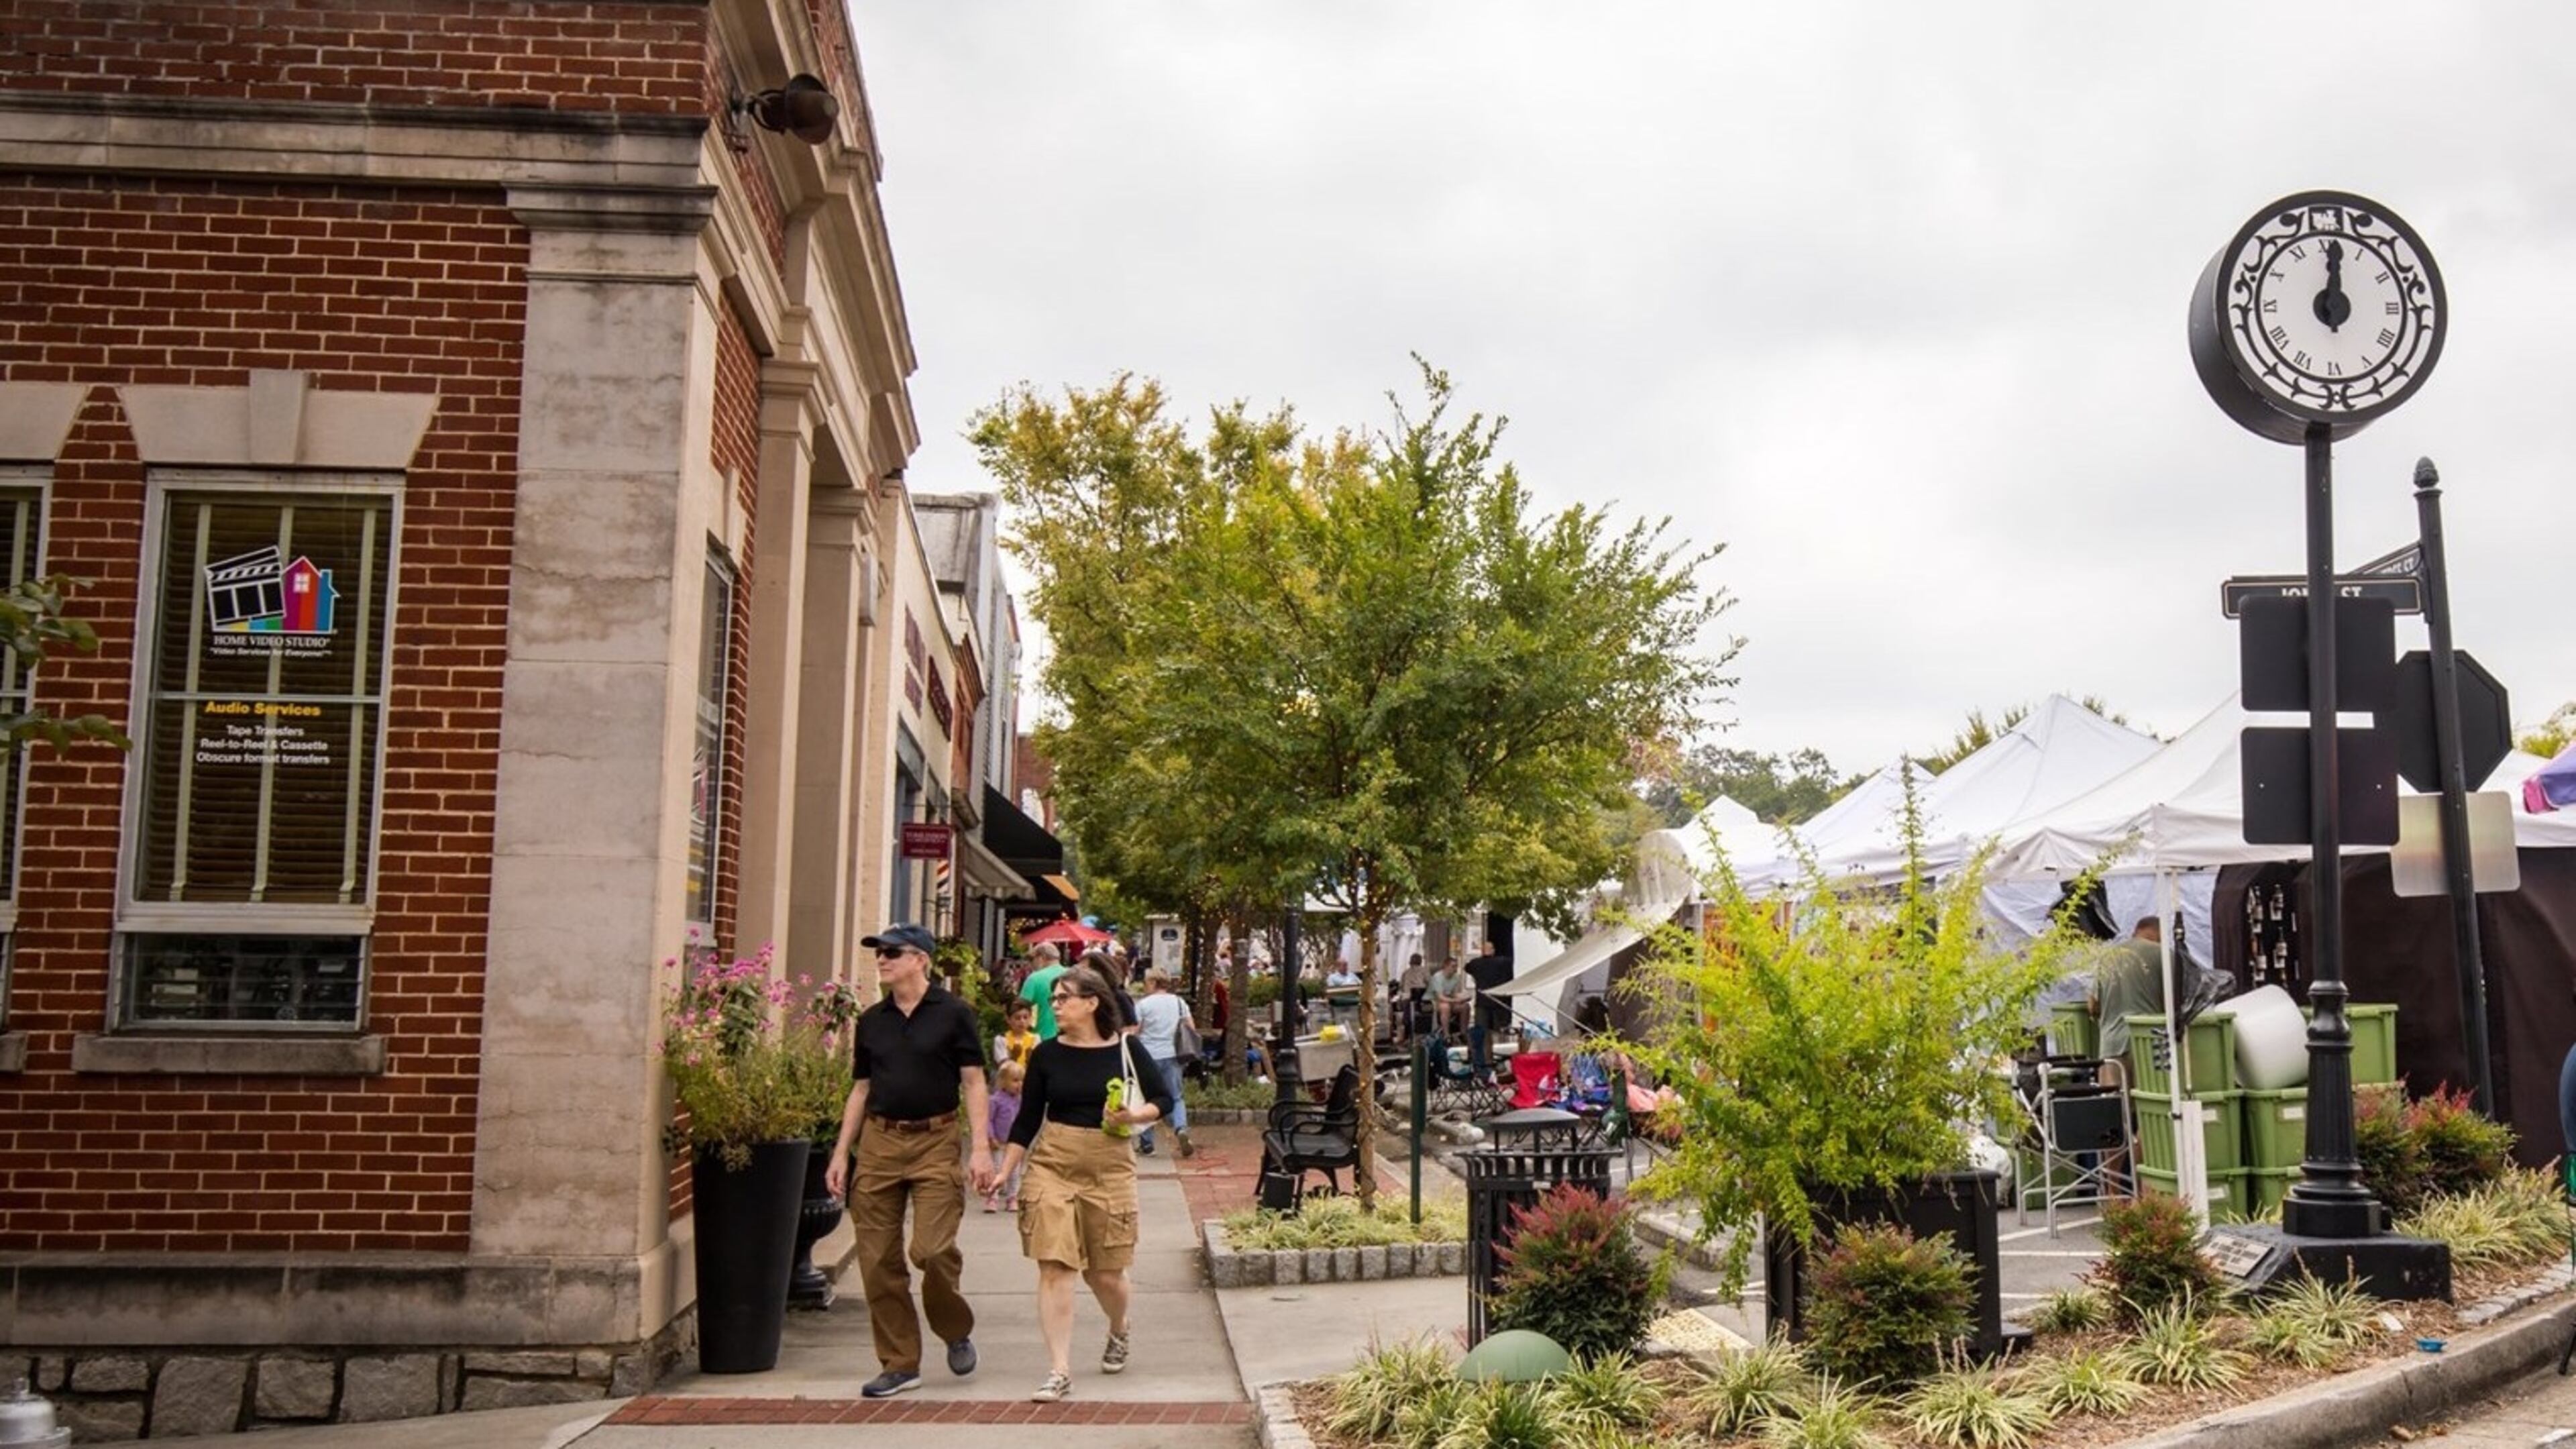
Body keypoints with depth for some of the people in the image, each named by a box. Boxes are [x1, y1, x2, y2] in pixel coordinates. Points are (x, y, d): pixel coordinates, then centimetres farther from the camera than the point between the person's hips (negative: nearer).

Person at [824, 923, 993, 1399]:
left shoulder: (953, 1013, -1)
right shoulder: (871, 1021, 11)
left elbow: (973, 1083, -1)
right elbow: (861, 1090, 16)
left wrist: (980, 1146, -10)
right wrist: (840, 1154, 12)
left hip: (934, 1141, -4)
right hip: (879, 1141, 5)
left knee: (933, 1248, -13)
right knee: (878, 1261, 2)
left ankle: (957, 1332, 16)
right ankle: (900, 1364, 14)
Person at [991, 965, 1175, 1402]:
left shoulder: (1126, 1049, -1)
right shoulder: (1047, 1055, 2)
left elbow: (1164, 1099, 6)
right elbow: (1027, 1121, 7)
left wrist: (1134, 1116, -13)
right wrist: (1004, 1172, 1)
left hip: (1110, 1166, -1)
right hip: (1052, 1165, 1)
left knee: (1105, 1272, 7)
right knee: (1054, 1268, -8)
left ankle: (1119, 1331, 40)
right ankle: (1059, 1371, -4)